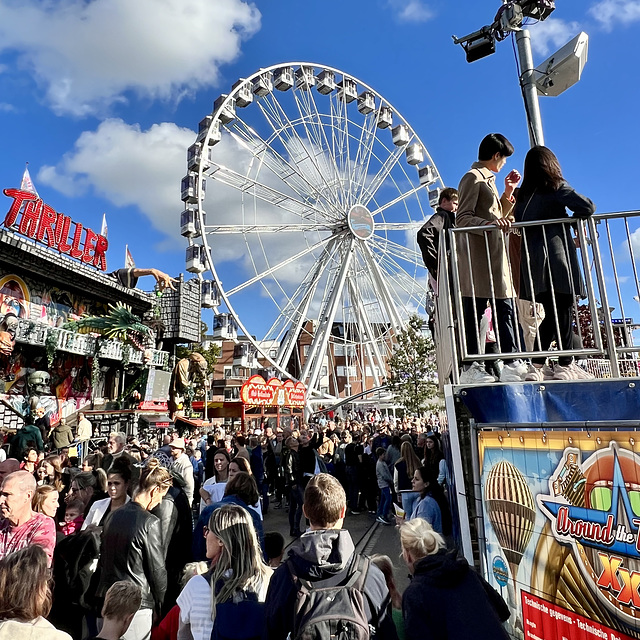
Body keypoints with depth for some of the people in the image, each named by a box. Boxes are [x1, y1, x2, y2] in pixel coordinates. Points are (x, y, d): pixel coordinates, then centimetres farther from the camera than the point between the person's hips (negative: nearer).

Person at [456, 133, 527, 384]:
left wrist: (508, 191, 23)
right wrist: (489, 223, -29)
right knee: (474, 311, -10)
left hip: (495, 255, 10)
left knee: (505, 308, 5)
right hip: (478, 254, -10)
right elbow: (462, 217, -13)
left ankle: (511, 364, 8)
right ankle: (471, 368, -7)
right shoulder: (472, 177, -2)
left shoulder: (487, 179, 27)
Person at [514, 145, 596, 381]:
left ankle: (536, 366, 3)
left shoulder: (523, 194, 15)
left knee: (552, 314, 8)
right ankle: (565, 366, -1)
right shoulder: (556, 186, 1)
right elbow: (588, 207, -9)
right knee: (564, 311, -1)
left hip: (532, 262, 5)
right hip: (557, 257, -5)